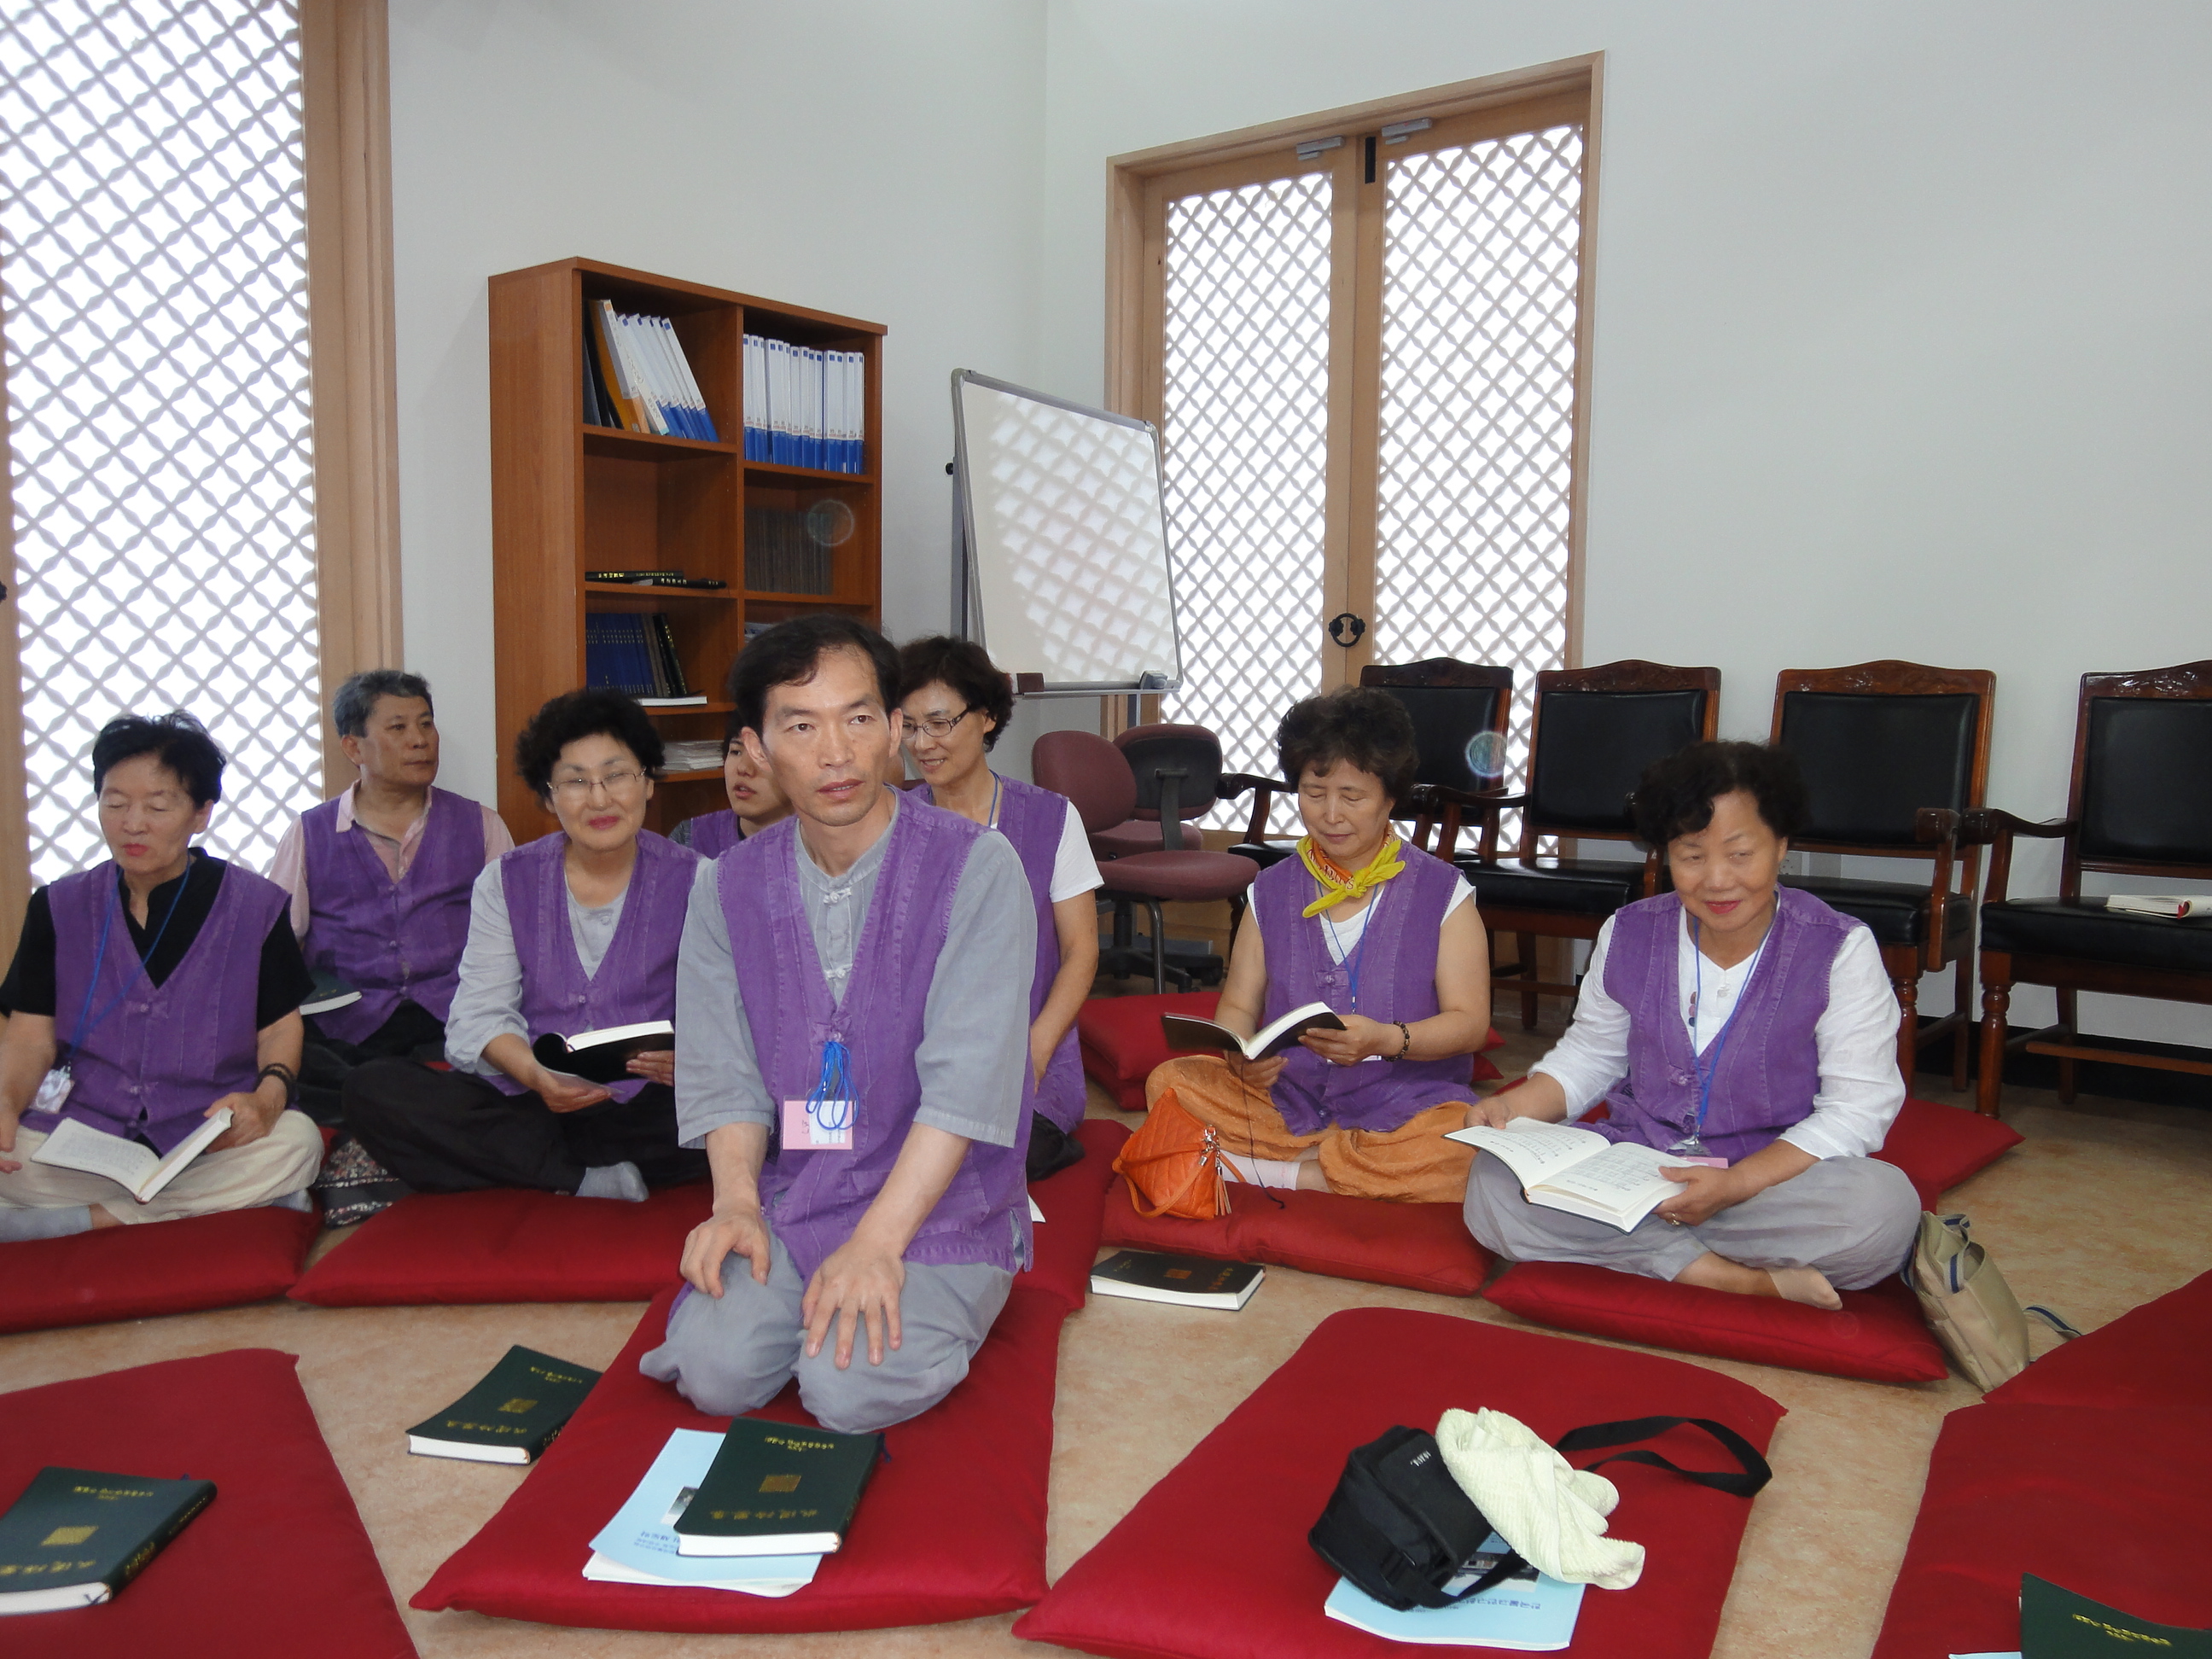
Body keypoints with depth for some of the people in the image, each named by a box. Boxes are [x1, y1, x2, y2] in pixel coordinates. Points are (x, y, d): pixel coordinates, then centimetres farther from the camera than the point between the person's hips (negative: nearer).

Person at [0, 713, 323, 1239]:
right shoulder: (59, 907, 13)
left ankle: (86, 1219, -21)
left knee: (295, 1141, -33)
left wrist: (268, 1095, -17)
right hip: (76, 1141, 1)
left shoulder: (255, 905, 6)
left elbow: (280, 1024, 5)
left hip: (209, 1141, 0)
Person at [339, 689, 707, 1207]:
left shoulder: (694, 881, 6)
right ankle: (591, 1179, -21)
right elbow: (481, 1013, 1)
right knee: (373, 1091, -22)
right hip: (525, 1101, 2)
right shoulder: (507, 882, 12)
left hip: (648, 1105, -2)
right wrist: (536, 1075, -21)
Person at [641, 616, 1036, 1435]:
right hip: (792, 1196, 4)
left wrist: (876, 1240, -23)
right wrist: (736, 1199, -14)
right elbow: (723, 1072, 3)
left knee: (850, 1386, -23)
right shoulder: (728, 885, 4)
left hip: (940, 1201, -3)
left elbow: (967, 1080, -18)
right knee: (714, 1369, -18)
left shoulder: (976, 867, -12)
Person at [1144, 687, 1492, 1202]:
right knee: (1169, 1081, -21)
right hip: (1286, 1098, 2)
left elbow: (1470, 1022, -2)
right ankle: (1341, 1160, -17)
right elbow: (1238, 1005, 10)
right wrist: (1241, 1054, -15)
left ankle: (1277, 1170, -19)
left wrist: (1384, 1039, -22)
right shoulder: (1273, 890, 11)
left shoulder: (1443, 892, 2)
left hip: (1406, 1103, -2)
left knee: (1468, 1148, -35)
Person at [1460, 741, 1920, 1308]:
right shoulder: (1628, 934, 3)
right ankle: (1753, 1279, -25)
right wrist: (1514, 1107, -6)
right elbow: (1588, 1055, 15)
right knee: (1492, 1184, -24)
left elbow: (1858, 1107, -11)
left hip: (1776, 1175, -3)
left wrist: (1737, 1184, -25)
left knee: (1886, 1204, -35)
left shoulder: (1840, 950, -7)